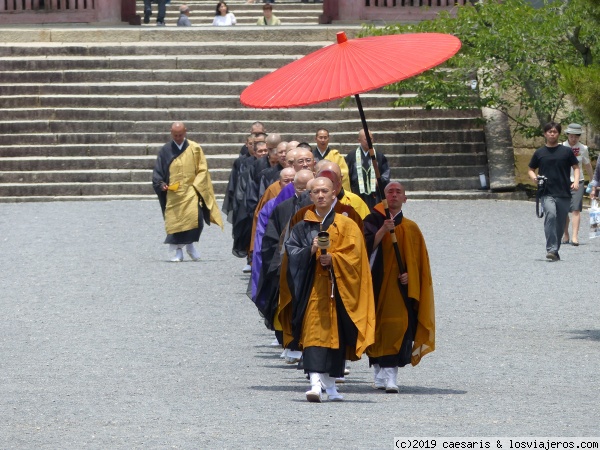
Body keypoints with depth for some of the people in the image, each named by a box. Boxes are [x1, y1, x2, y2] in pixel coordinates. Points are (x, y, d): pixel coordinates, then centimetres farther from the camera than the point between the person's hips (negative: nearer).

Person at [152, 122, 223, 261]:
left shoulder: (194, 149, 5)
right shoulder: (166, 150, 8)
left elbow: (202, 170, 6)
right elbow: (158, 172, 10)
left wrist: (195, 185, -7)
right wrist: (161, 184, -7)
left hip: (190, 191, -1)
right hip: (172, 192, 1)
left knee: (194, 217, -18)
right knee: (174, 220, -3)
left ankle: (190, 245, 3)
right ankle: (179, 251, 7)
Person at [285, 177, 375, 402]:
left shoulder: (346, 226, 8)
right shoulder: (303, 227, 10)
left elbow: (354, 256, -2)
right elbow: (292, 252, 0)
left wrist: (333, 259, -17)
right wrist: (311, 251, -18)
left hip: (338, 288, 1)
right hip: (312, 288, -1)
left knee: (336, 333, 5)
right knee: (314, 332, -13)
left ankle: (330, 383, 17)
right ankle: (315, 382, -23)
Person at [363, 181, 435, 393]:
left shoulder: (411, 229, 10)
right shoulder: (373, 221, 5)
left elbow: (420, 261, 10)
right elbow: (367, 246, -11)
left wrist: (409, 274, -7)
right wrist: (383, 230, -23)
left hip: (400, 286, 0)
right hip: (378, 285, 0)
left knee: (398, 326, -13)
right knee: (378, 326, 2)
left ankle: (390, 374, -19)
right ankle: (379, 371, 15)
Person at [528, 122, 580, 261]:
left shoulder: (566, 151, 7)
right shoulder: (539, 153, 9)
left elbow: (576, 167, 12)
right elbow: (531, 170, 17)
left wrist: (576, 181, -6)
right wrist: (533, 177, -6)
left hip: (564, 194, 2)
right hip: (546, 193, -2)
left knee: (560, 223, 6)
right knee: (551, 215, -27)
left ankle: (555, 251, 24)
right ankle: (551, 249, -30)